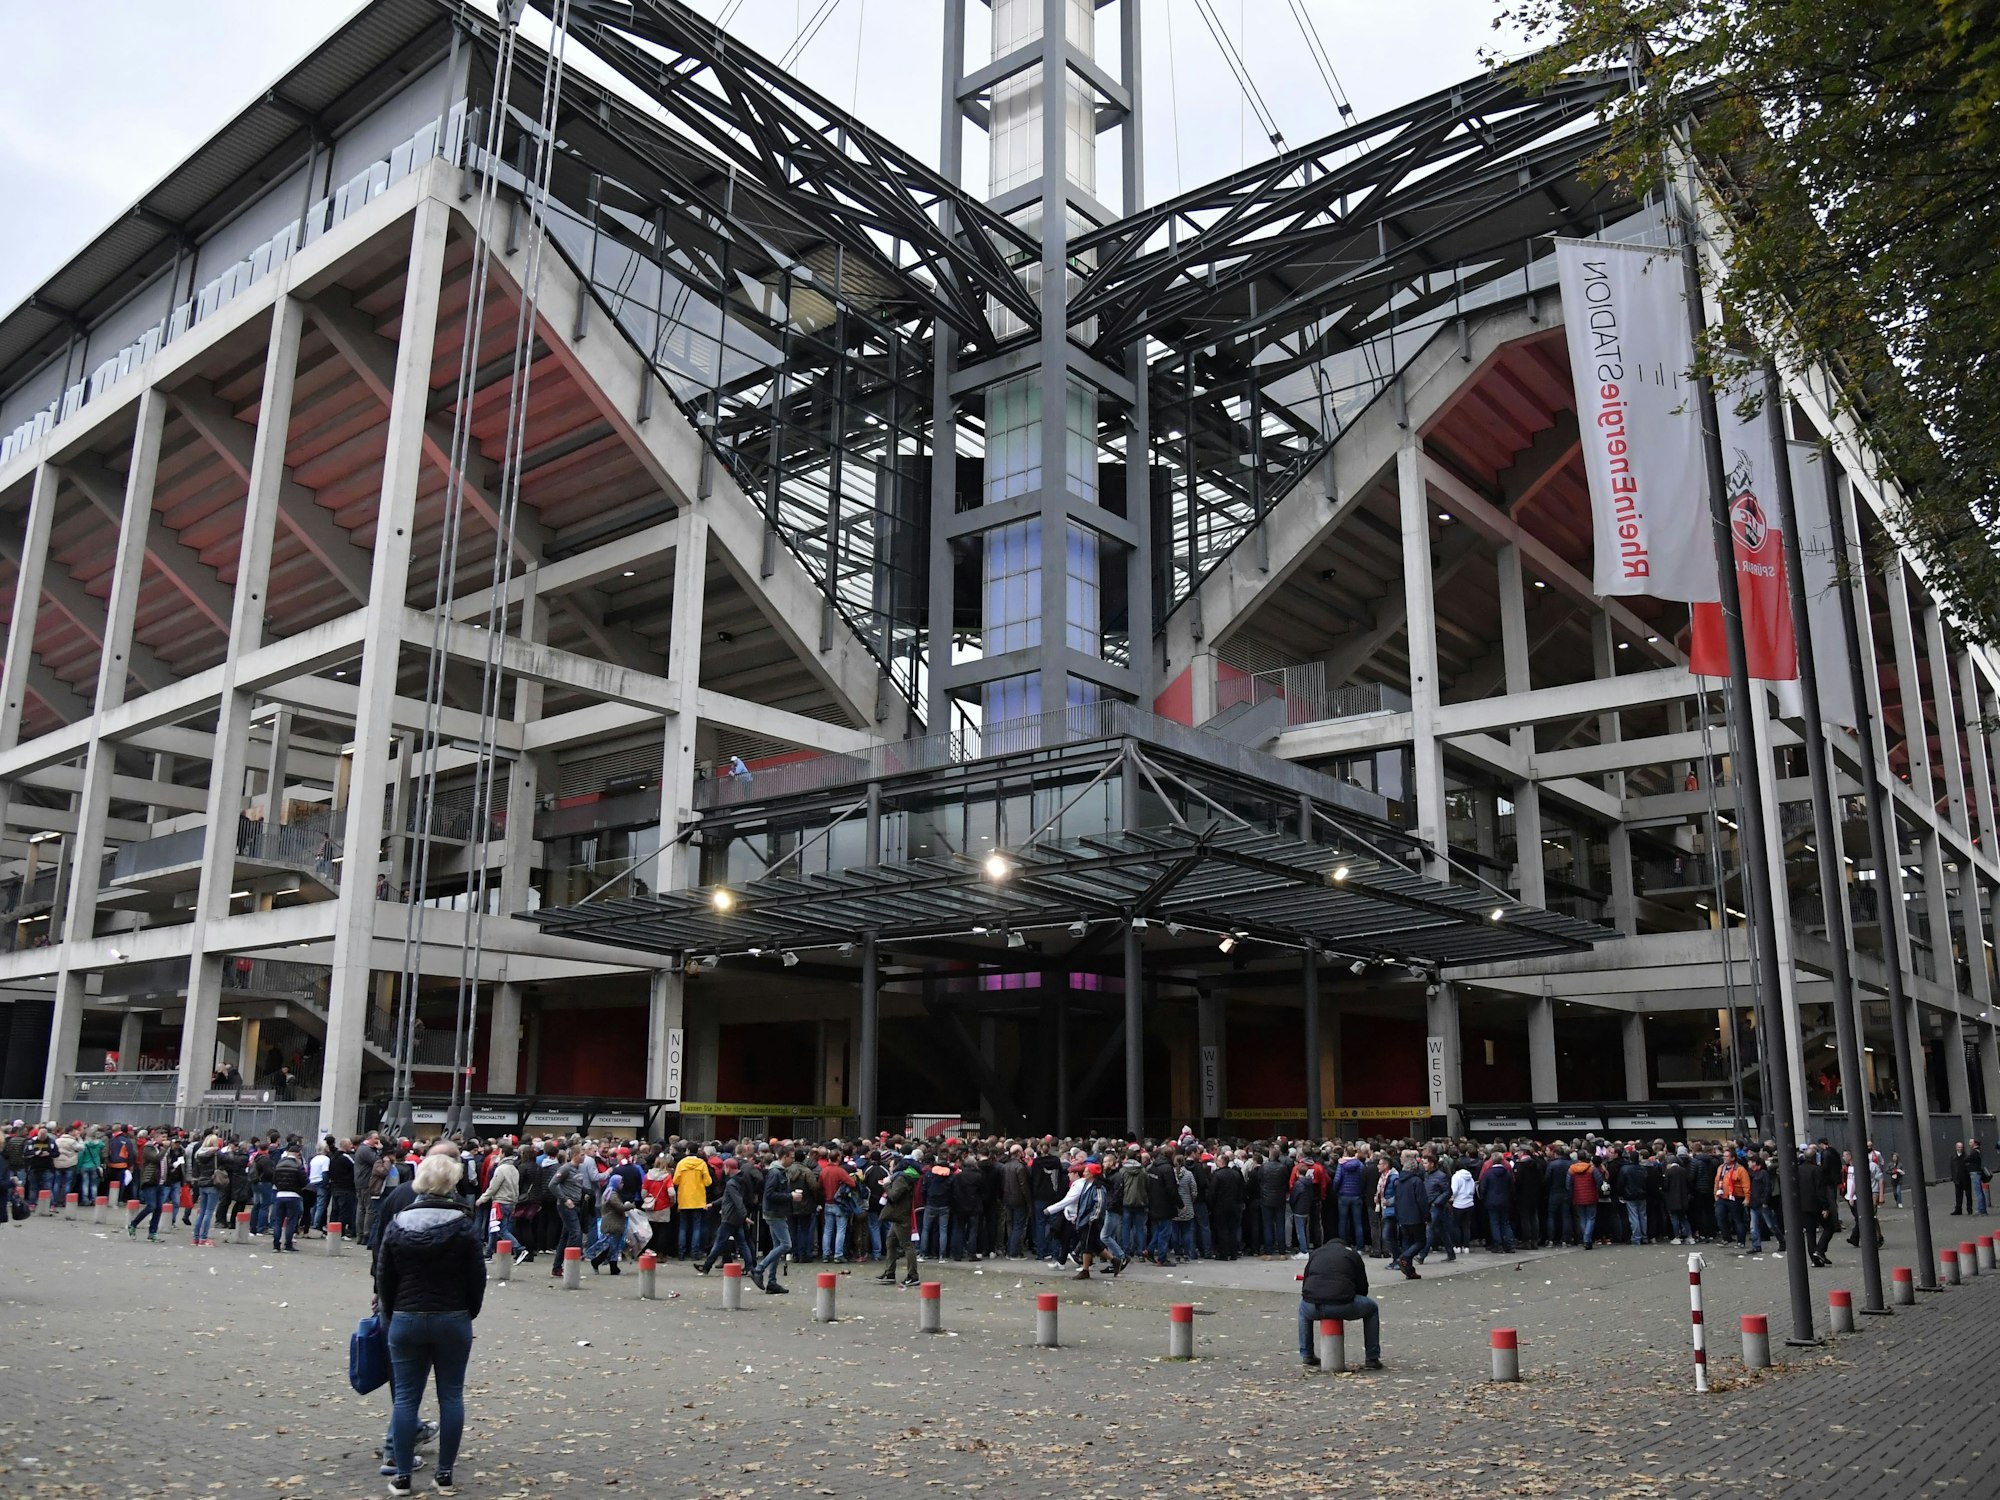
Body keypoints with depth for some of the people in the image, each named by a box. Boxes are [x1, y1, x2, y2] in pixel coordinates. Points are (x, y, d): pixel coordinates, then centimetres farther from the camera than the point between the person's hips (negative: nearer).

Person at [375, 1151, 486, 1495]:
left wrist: (392, 1313, 17)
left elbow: (384, 1276, 5)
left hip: (406, 1320, 2)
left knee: (406, 1396, 8)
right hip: (453, 1320, -2)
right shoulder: (462, 1225, -8)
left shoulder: (398, 1223, -1)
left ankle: (402, 1476, 10)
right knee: (451, 1395, 7)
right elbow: (477, 1277, -5)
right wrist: (468, 1312, 10)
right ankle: (445, 1474, 10)